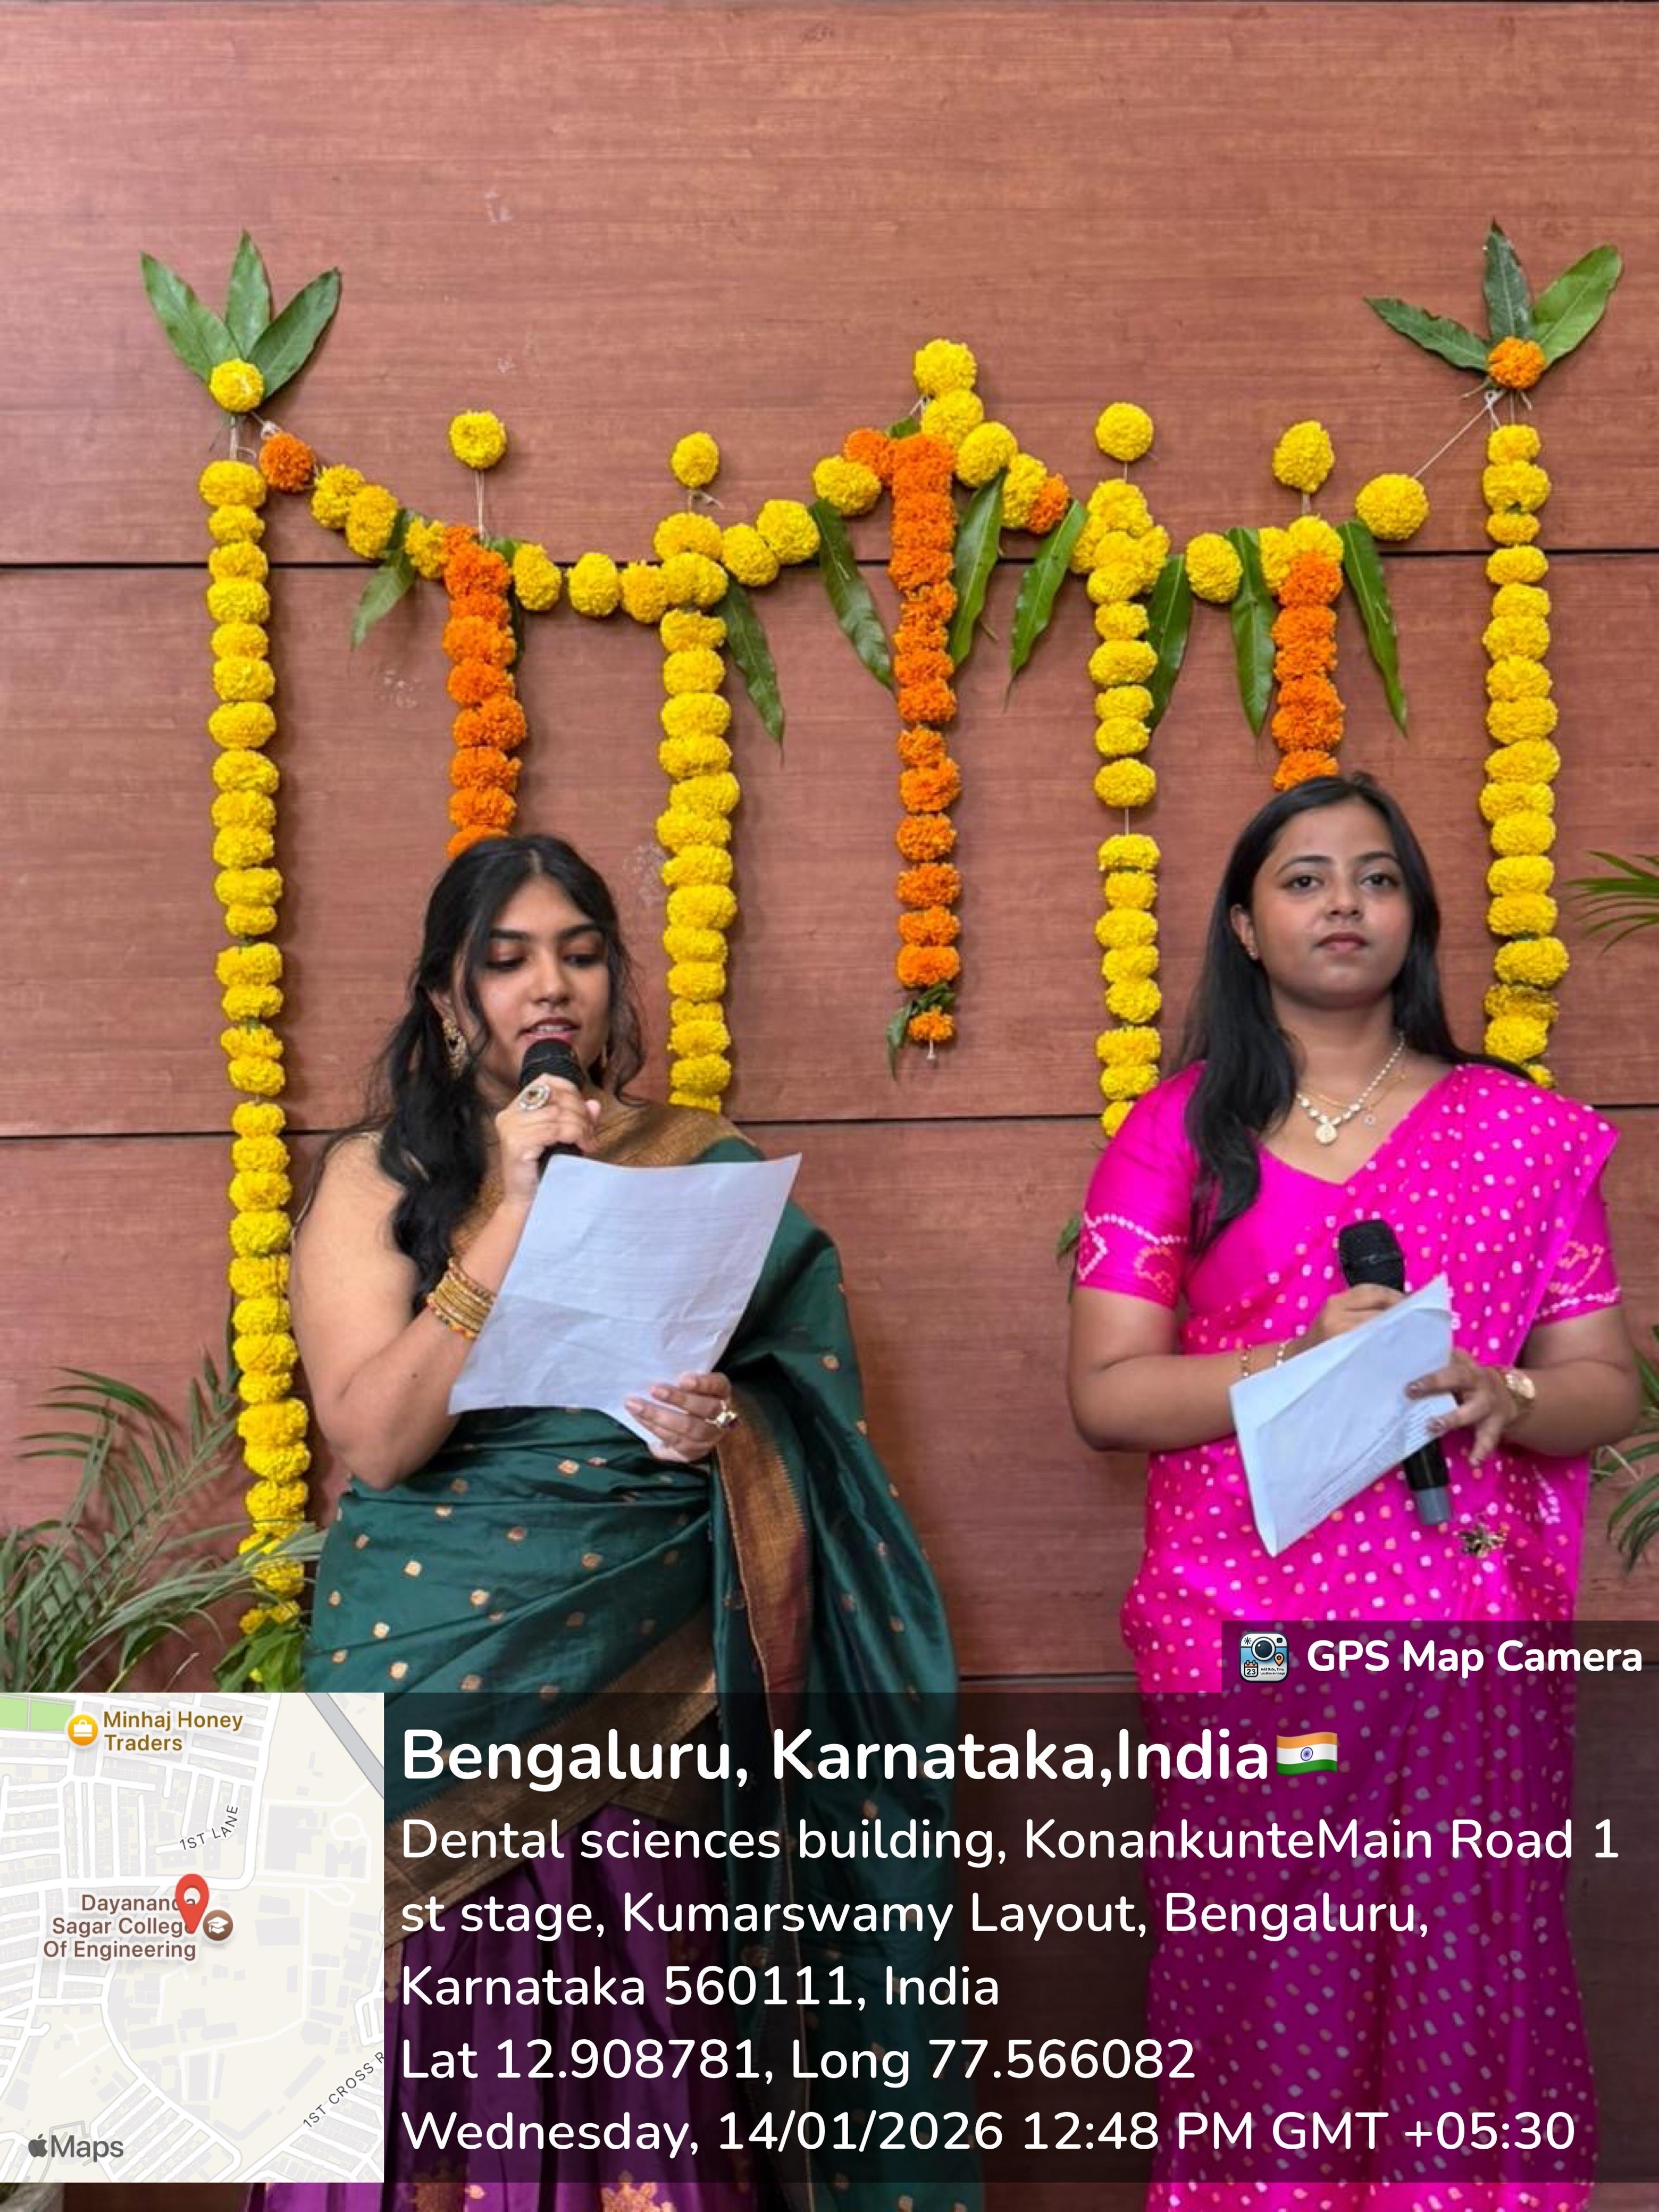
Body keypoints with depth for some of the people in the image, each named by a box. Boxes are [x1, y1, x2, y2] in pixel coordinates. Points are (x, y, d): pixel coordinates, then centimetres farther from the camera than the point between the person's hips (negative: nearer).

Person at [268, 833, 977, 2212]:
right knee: (445, 2061, 4)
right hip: (437, 1679, 0)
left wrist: (725, 1427, -17)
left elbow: (798, 1424, 5)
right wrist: (513, 1213, -15)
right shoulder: (378, 1175, 2)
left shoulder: (708, 1170, 5)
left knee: (648, 2062, 4)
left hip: (652, 1684, 1)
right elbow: (374, 1440, -10)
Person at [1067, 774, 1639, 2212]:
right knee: (1267, 1987, 4)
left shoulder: (1527, 1133, 6)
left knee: (1469, 1976, 4)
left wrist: (1503, 1399, -15)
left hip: (1473, 1633, 1)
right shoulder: (1175, 1135, 2)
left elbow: (1605, 1386, 6)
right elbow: (1106, 1394, -3)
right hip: (1244, 1634, -1)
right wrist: (1304, 1362, -18)